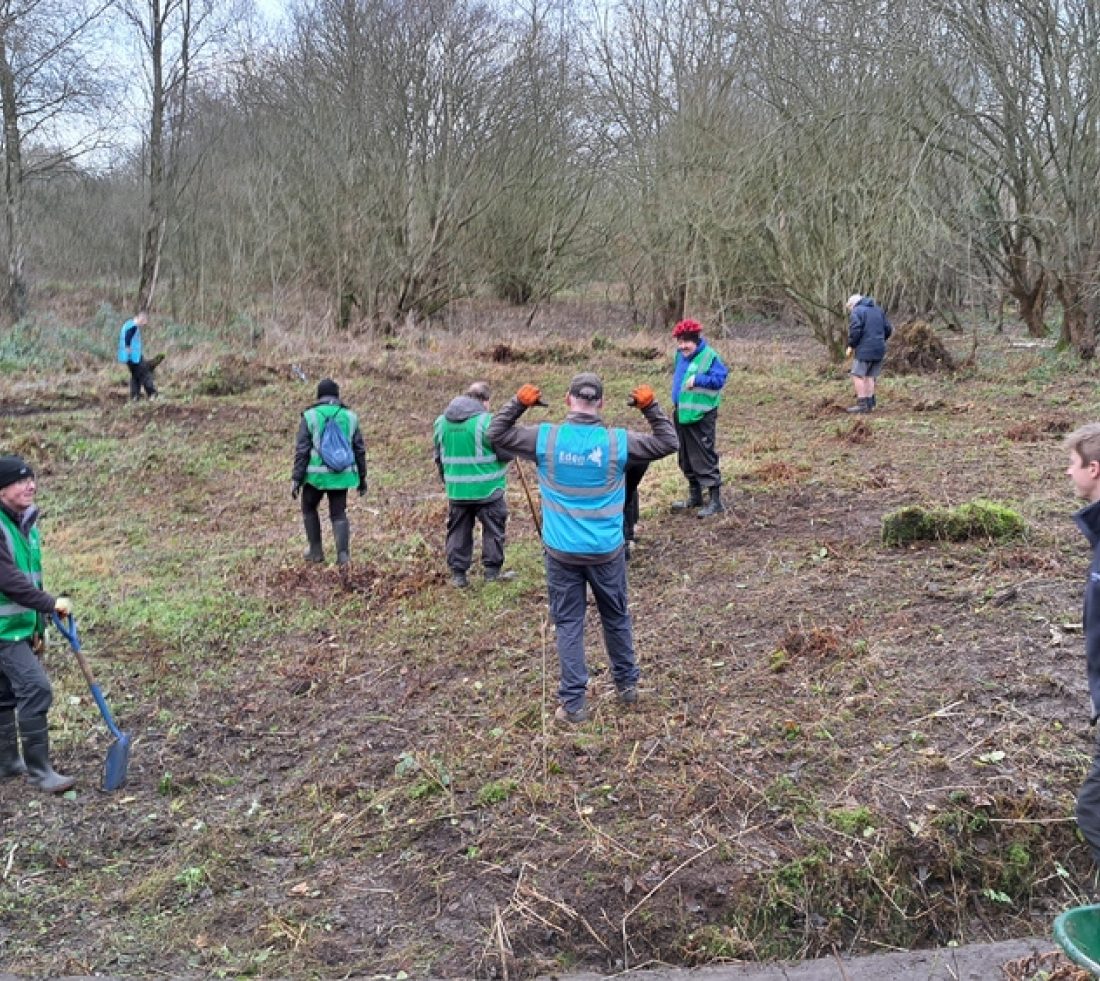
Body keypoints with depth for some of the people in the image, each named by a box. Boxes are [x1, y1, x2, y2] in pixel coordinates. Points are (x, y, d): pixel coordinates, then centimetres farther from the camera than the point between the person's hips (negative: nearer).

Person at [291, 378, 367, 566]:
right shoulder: (350, 417, 5)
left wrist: (296, 478, -4)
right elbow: (360, 450, 6)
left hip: (316, 474, -2)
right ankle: (342, 554, -5)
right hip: (341, 474, 2)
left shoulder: (310, 416, -3)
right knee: (339, 514, 11)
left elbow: (301, 450, -7)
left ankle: (316, 550, 20)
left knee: (309, 509, 21)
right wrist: (362, 477, 14)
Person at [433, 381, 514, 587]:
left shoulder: (442, 421, 3)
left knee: (458, 530, 14)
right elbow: (506, 453, -14)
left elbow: (439, 456, 14)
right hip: (487, 489, -4)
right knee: (493, 529, 12)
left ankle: (457, 573, 15)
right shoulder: (486, 421, -17)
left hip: (456, 490, 4)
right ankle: (492, 570, 17)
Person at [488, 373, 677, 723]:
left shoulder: (545, 438, -9)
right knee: (616, 618, 20)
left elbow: (496, 434, 4)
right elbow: (668, 442, 3)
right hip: (606, 550, 1)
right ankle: (627, 684, 35)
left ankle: (573, 702, 8)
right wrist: (650, 406, 4)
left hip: (562, 552, -1)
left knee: (568, 624, 8)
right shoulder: (618, 441, -9)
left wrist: (518, 402, 4)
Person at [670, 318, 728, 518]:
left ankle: (715, 500, 0)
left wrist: (697, 379, -26)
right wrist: (677, 396, 13)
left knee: (704, 458, -6)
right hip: (682, 415, 9)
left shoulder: (709, 356, -14)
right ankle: (695, 497, 29)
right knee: (686, 459, 16)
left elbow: (719, 378, -20)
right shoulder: (681, 356, 11)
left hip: (701, 417, -9)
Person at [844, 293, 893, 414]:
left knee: (858, 375, -3)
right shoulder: (878, 310, 18)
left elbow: (855, 331, -17)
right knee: (870, 376, 13)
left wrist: (850, 346, -7)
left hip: (864, 349, -8)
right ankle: (870, 404, 12)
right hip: (879, 350, 8)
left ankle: (862, 403, -8)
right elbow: (888, 329, 15)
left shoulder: (856, 311, -5)